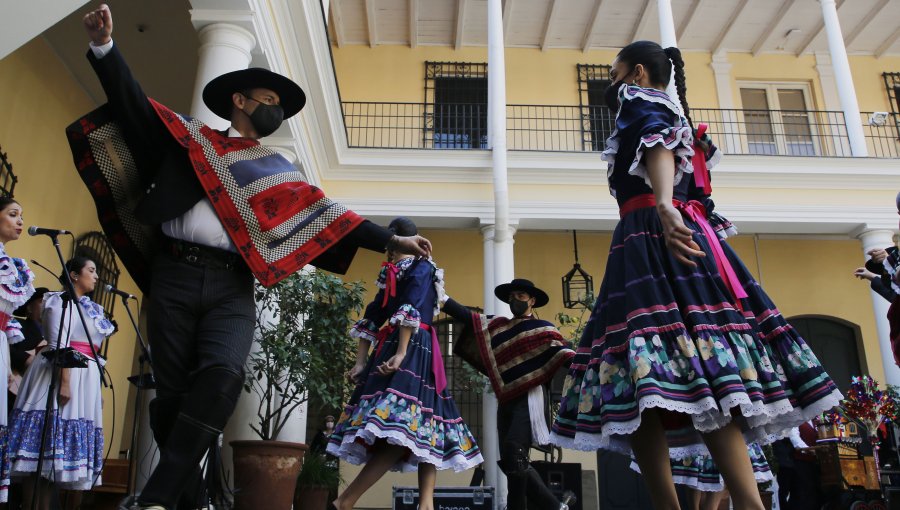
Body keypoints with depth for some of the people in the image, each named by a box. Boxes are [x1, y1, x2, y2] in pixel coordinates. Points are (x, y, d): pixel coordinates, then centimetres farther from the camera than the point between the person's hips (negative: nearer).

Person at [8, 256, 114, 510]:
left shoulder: (93, 309, 20)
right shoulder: (62, 301, -3)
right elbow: (58, 345, -14)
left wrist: (97, 391, 18)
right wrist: (64, 381, -23)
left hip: (85, 378, 8)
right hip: (62, 373, -8)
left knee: (60, 449, 7)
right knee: (43, 448, -9)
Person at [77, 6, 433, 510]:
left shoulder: (279, 172, 20)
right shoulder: (191, 136, 17)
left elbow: (329, 214, 15)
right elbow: (134, 103, 9)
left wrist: (391, 239, 9)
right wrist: (104, 45, -5)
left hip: (233, 286, 1)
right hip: (175, 276, 0)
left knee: (222, 374, -23)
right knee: (172, 391, -1)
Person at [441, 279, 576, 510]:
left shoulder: (542, 328, 1)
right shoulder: (497, 326, 16)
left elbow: (563, 353, -9)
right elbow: (466, 316, 15)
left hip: (527, 400, -6)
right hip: (505, 402, 7)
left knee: (513, 459, -17)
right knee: (511, 463, 5)